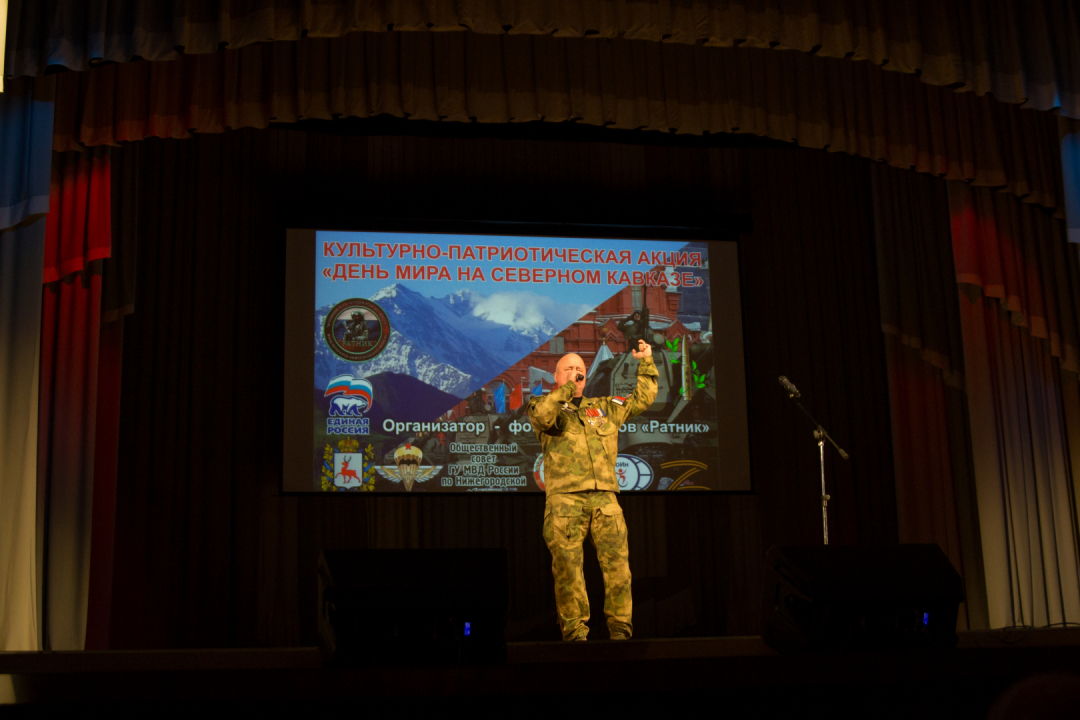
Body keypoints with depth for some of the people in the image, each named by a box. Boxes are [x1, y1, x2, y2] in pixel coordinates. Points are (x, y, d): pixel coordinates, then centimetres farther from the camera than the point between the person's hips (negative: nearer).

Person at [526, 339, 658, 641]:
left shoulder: (605, 407, 27)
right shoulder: (544, 405, 15)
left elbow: (643, 398, 32)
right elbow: (541, 416, -10)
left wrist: (646, 363, 27)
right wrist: (565, 389, -3)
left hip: (604, 498, 3)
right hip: (565, 498, -3)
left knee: (617, 563, -7)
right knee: (568, 566, -7)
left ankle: (620, 629, -5)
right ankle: (574, 632, -4)